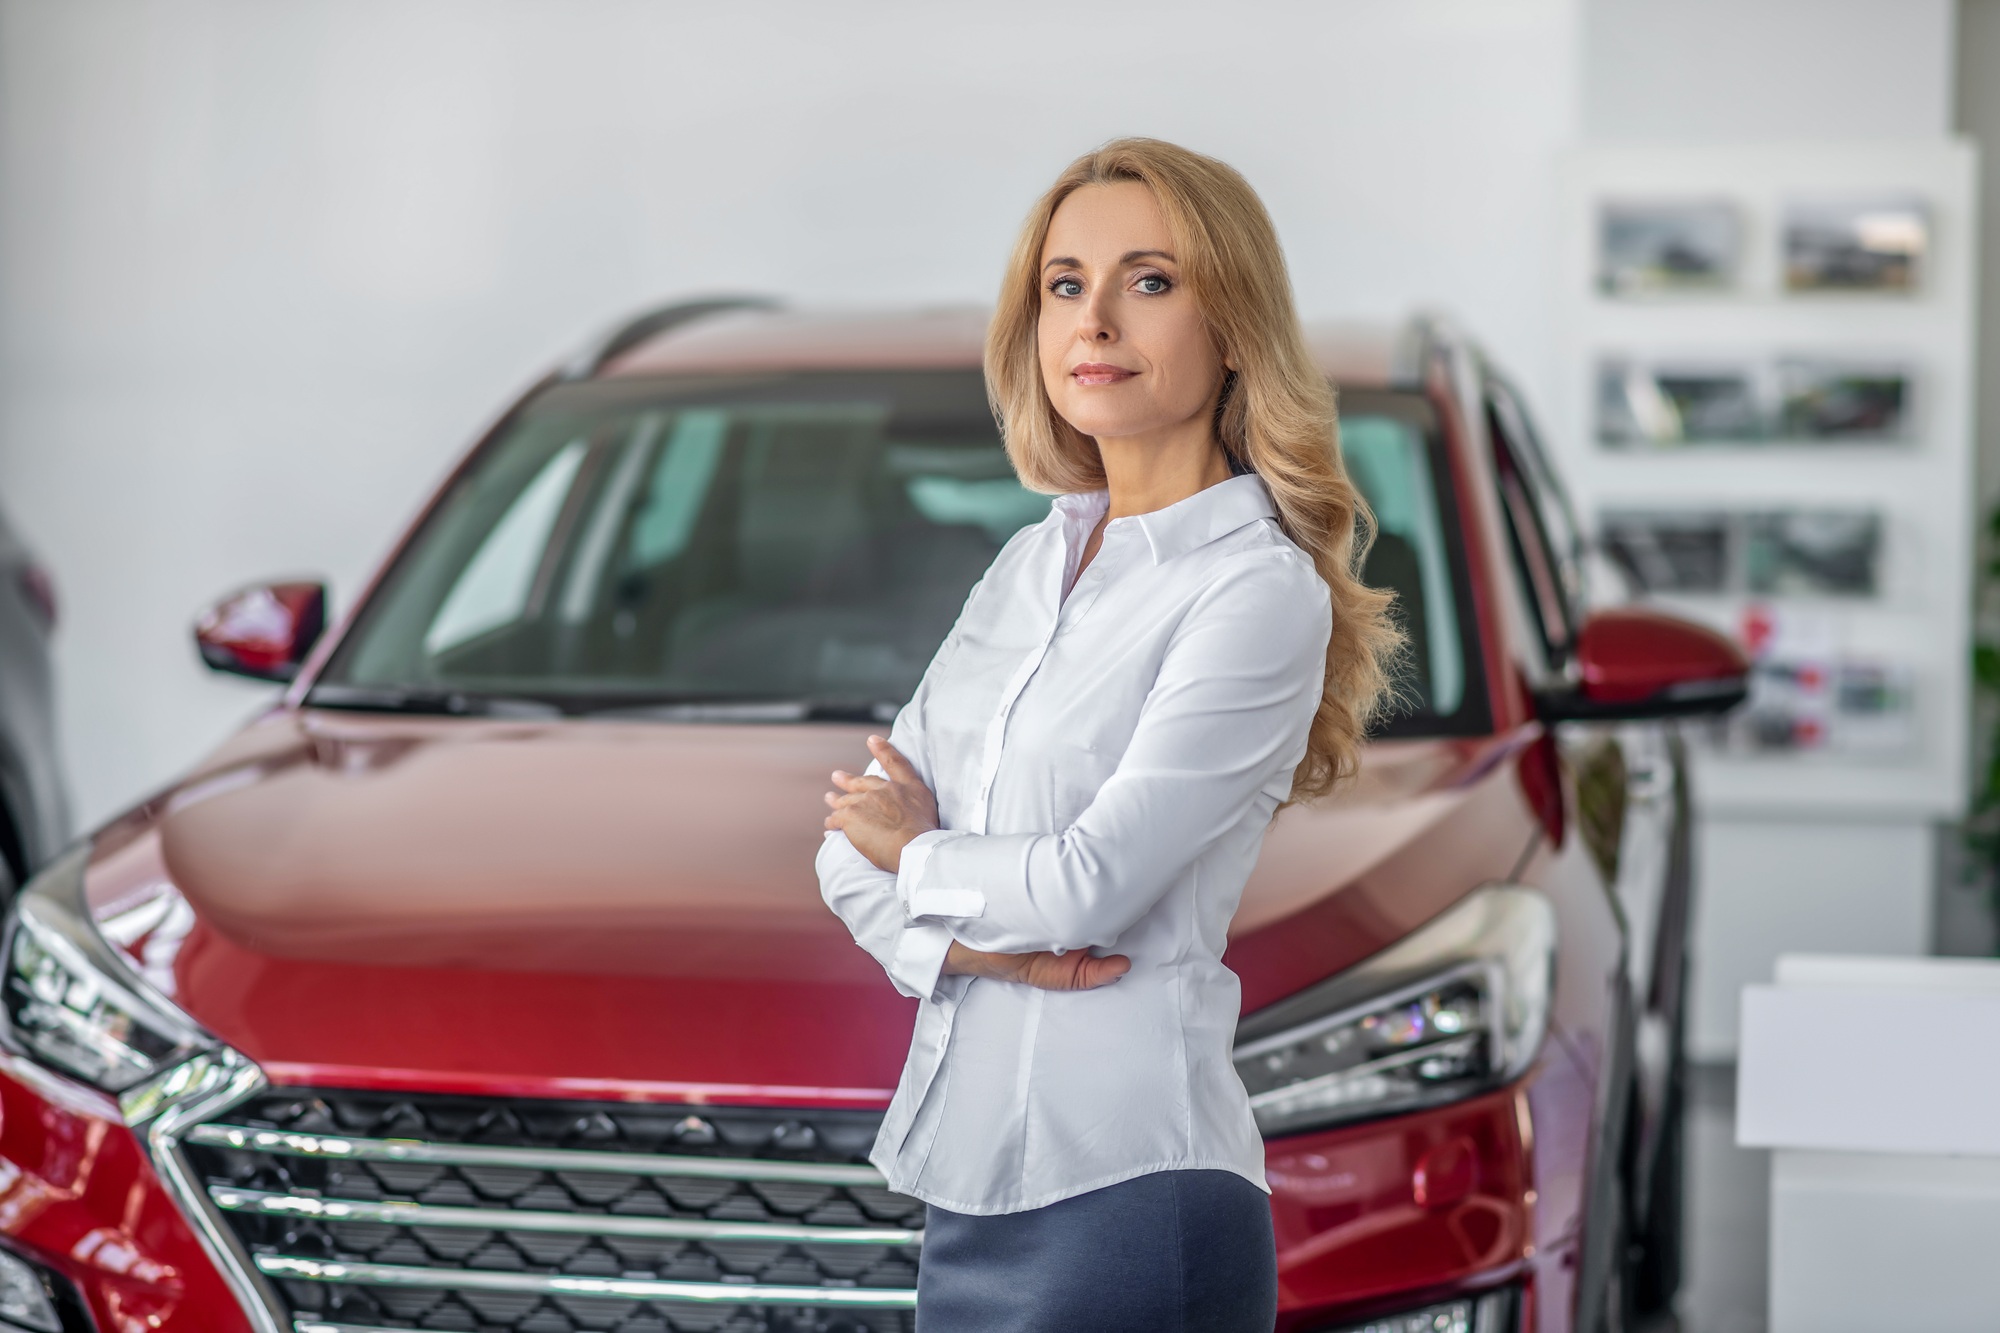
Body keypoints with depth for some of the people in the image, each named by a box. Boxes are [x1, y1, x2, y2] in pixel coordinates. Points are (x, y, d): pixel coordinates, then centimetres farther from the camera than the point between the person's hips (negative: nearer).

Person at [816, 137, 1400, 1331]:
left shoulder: (1259, 592, -10)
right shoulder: (1033, 564, 12)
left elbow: (1094, 882, -17)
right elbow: (855, 847, 10)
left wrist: (920, 853, 1)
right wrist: (967, 942, -9)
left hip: (1130, 1196, -7)